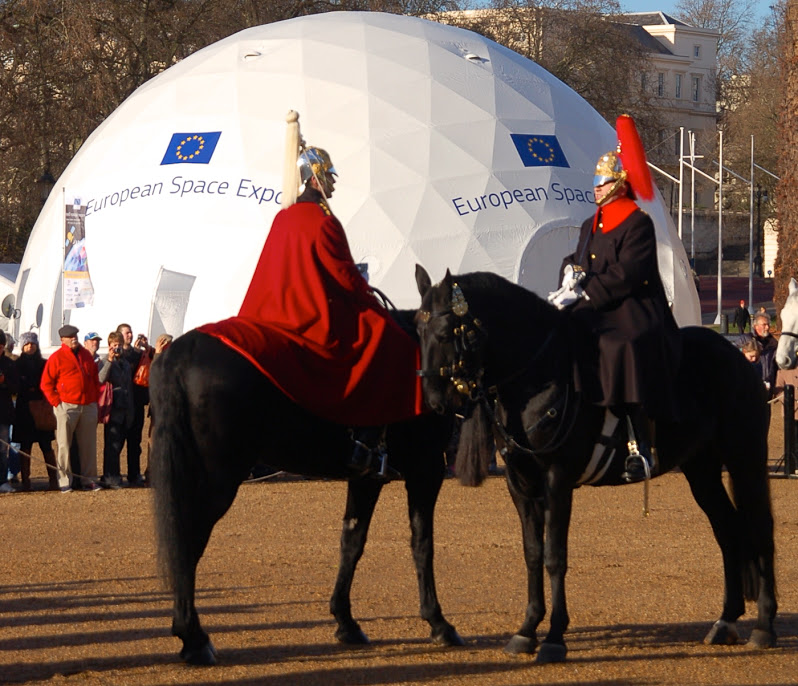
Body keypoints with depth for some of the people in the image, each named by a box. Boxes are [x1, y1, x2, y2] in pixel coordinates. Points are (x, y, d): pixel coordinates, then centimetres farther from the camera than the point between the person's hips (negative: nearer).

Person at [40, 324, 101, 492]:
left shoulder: (86, 355, 13)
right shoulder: (56, 357, -2)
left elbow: (95, 378, 21)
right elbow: (46, 384, -3)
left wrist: (95, 398, 12)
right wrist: (56, 402, -9)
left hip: (88, 407, 5)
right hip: (66, 407, -5)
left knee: (88, 445, 6)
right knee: (64, 445, -4)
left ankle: (89, 479, 12)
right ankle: (64, 482, 0)